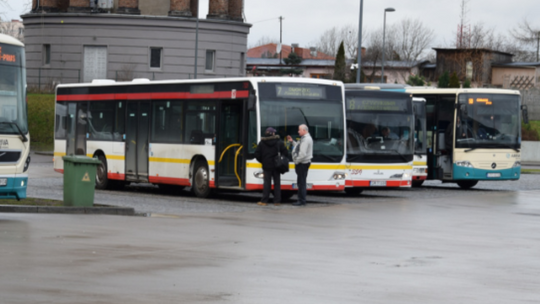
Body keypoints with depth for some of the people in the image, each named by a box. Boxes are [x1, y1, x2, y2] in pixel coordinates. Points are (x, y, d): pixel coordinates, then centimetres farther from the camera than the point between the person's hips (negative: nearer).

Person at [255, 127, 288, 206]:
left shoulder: (262, 143, -2)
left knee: (267, 183, 2)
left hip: (267, 166, 0)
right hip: (276, 166, 0)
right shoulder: (279, 142, -2)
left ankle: (264, 201, 0)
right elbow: (285, 152, -2)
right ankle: (277, 201, 6)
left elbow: (257, 154, -2)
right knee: (277, 183, 6)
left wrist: (262, 161, 12)